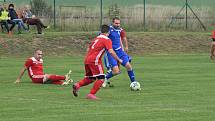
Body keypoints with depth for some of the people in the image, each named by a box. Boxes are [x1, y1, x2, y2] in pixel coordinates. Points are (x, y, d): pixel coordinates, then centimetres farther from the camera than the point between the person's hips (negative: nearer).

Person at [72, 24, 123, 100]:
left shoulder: (96, 39, 21)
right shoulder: (107, 40, -3)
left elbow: (88, 49, 24)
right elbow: (111, 51, -15)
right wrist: (118, 60, -6)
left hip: (87, 59, 8)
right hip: (95, 60, -8)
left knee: (90, 78, 20)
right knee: (101, 79, -3)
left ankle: (77, 85, 1)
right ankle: (91, 94, -11)